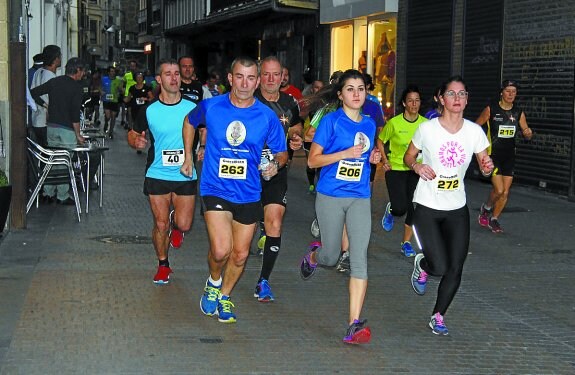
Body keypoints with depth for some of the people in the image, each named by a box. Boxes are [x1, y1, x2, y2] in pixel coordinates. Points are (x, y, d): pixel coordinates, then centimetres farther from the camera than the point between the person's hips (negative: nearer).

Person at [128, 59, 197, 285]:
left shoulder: (193, 108, -3)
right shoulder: (149, 111, -2)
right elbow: (134, 135, 11)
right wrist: (137, 142, -12)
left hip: (185, 175, 0)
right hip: (157, 174, 0)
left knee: (184, 224, -5)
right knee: (161, 224, 2)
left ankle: (175, 226, 33)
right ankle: (163, 265, 24)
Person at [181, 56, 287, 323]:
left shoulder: (267, 117, -5)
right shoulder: (211, 107, -6)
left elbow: (281, 152, 6)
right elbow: (189, 122, 16)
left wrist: (276, 164, -16)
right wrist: (189, 157, 16)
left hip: (248, 193, 2)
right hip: (215, 189, -2)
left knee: (240, 254, 11)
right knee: (221, 251, -18)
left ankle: (224, 296, 37)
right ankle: (213, 283, 15)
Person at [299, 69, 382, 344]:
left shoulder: (369, 124, 10)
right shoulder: (331, 121, -6)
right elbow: (313, 160, -8)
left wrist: (372, 158, 1)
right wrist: (345, 153, -19)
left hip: (360, 198, 3)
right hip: (331, 196, -3)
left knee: (359, 258, -10)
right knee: (331, 257, 10)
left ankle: (355, 325, -13)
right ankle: (312, 257, 50)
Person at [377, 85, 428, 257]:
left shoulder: (426, 123, -3)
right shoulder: (394, 123, -11)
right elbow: (380, 141, 3)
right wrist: (385, 161, -6)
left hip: (417, 170, 3)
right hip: (396, 170, -3)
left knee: (413, 208, 0)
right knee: (400, 208, -12)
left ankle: (406, 243, 18)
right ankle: (390, 210, 26)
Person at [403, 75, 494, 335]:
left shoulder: (474, 131, -3)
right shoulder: (427, 128, -9)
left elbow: (484, 165, 5)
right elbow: (408, 156, 4)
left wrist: (487, 167, -18)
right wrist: (417, 166, -18)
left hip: (457, 209, 3)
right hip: (427, 207, -3)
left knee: (455, 270, 2)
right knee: (440, 267, -12)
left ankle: (438, 316, 24)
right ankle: (422, 265, 25)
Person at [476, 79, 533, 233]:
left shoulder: (518, 112, 2)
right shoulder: (491, 109, -9)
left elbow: (526, 135, 9)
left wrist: (528, 133, -14)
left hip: (509, 156, 4)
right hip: (493, 155, -4)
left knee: (505, 192, 3)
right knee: (499, 189, -12)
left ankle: (494, 219, 21)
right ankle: (486, 208, 19)